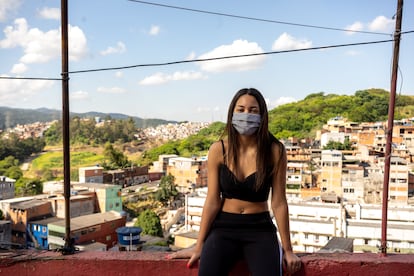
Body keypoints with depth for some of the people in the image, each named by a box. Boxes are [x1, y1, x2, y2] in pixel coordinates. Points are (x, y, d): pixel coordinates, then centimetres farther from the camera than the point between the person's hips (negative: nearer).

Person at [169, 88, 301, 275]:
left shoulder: (274, 151, -7)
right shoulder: (218, 150, -5)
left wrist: (287, 249, 1)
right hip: (224, 227, 1)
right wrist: (199, 246, 1)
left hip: (260, 227, 0)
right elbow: (212, 201, -1)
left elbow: (278, 202, -3)